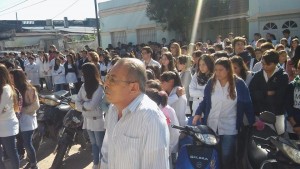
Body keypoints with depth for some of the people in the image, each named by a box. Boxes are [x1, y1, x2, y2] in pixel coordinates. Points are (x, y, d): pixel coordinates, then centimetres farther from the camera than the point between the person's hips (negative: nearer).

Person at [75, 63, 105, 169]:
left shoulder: (99, 87, -17)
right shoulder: (84, 86, 5)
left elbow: (92, 105, -23)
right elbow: (77, 103, 1)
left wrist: (83, 104, -6)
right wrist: (86, 107, -16)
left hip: (97, 120, -7)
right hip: (87, 119, 7)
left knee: (100, 145, 7)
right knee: (93, 144, 19)